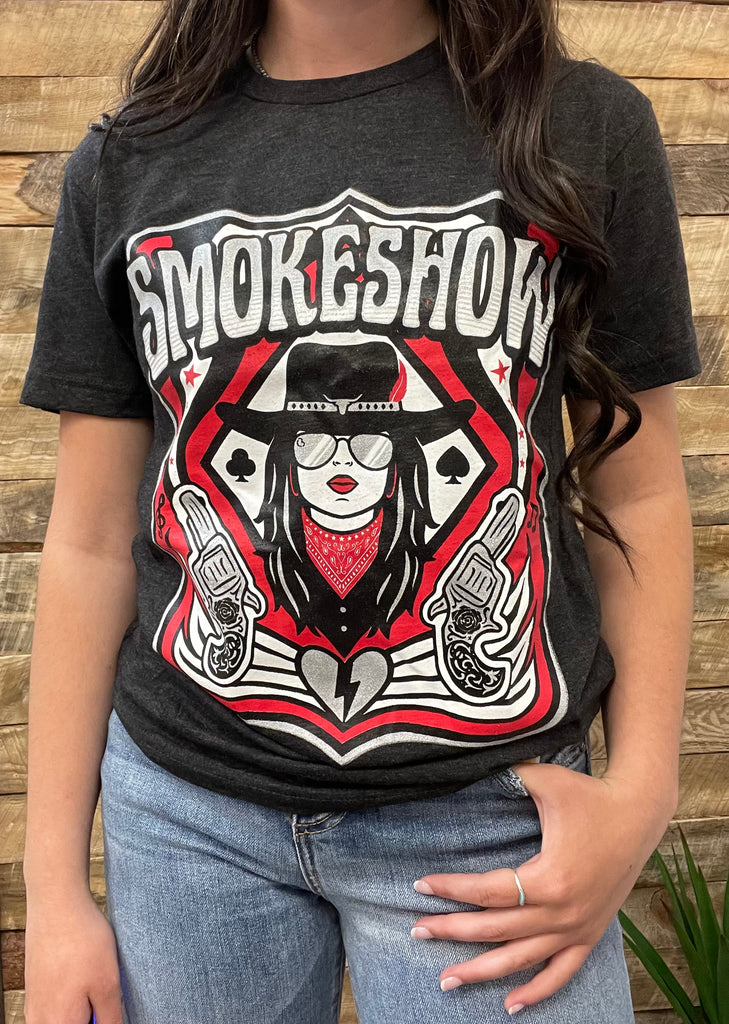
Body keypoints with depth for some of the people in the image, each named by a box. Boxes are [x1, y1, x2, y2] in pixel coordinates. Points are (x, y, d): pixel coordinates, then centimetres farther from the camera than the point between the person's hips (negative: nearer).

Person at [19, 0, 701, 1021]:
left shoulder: (587, 130, -2)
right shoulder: (126, 165, 1)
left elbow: (639, 497, 2)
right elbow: (92, 543, 2)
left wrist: (642, 792, -8)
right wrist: (53, 882, 3)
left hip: (490, 813, -1)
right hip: (189, 806, 2)